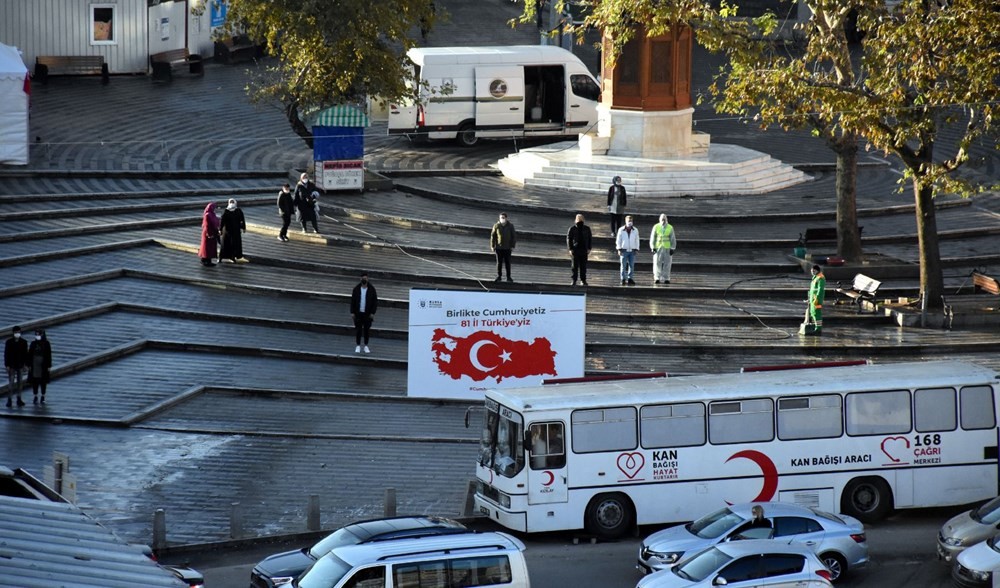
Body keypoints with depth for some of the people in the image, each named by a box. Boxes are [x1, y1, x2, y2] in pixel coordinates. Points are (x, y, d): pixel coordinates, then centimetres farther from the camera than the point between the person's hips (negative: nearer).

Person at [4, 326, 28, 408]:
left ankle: (19, 399, 14)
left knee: (20, 382, 7)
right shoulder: (9, 342, -3)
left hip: (21, 366, 3)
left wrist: (26, 365, 2)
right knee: (11, 383, -6)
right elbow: (6, 354, -3)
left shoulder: (24, 342, 3)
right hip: (12, 366, -3)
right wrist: (7, 365, -8)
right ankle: (9, 400, -5)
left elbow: (26, 354, 6)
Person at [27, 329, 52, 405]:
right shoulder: (33, 344, 3)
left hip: (43, 366, -2)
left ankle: (43, 397, 13)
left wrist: (49, 366, -4)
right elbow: (29, 355, 4)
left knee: (43, 382, 4)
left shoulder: (46, 344, -2)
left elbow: (49, 355, -1)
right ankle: (35, 397, 8)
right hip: (34, 366, 2)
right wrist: (29, 365, 0)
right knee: (35, 381, 2)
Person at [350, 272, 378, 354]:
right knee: (358, 329, 0)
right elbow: (352, 301, 4)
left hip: (367, 314, 0)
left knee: (366, 330, 3)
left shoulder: (371, 289, 0)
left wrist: (372, 313, -6)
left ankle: (366, 346, 13)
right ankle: (358, 346, 8)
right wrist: (352, 312, -3)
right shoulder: (356, 289, 2)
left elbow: (375, 301, 1)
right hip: (358, 313, 1)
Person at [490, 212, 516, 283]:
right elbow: (493, 236, 1)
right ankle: (499, 276, 12)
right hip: (498, 247, 0)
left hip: (507, 248, 0)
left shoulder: (510, 226, -3)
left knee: (507, 262, 3)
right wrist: (492, 246, -2)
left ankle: (508, 277, 11)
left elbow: (514, 236, 2)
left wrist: (512, 246, -2)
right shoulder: (496, 226, -4)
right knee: (499, 262, 4)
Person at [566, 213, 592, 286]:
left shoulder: (587, 229, 6)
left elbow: (590, 239, 11)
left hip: (584, 250, 2)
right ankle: (574, 280, 6)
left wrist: (589, 248, 3)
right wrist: (570, 249, -7)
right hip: (575, 250, -2)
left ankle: (583, 280, 13)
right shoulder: (572, 229, 0)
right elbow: (568, 239, 1)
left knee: (583, 266, 5)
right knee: (575, 266, 1)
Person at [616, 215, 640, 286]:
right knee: (623, 265, -1)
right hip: (624, 250, -2)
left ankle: (630, 279, 5)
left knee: (631, 265, -1)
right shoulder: (621, 230, 1)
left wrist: (636, 249, 4)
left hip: (632, 251, 2)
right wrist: (619, 249, -3)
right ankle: (623, 279, 4)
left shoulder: (635, 230, 6)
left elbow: (637, 240, 10)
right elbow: (618, 240, 4)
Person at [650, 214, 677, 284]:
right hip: (658, 248, 0)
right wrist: (653, 248, -6)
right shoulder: (656, 227, 0)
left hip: (667, 248, 0)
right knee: (657, 263, -6)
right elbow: (652, 238, 1)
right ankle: (657, 278, -1)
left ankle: (666, 279, 2)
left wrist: (672, 249, -5)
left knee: (667, 264, -2)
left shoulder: (670, 228, 0)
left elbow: (673, 239, 2)